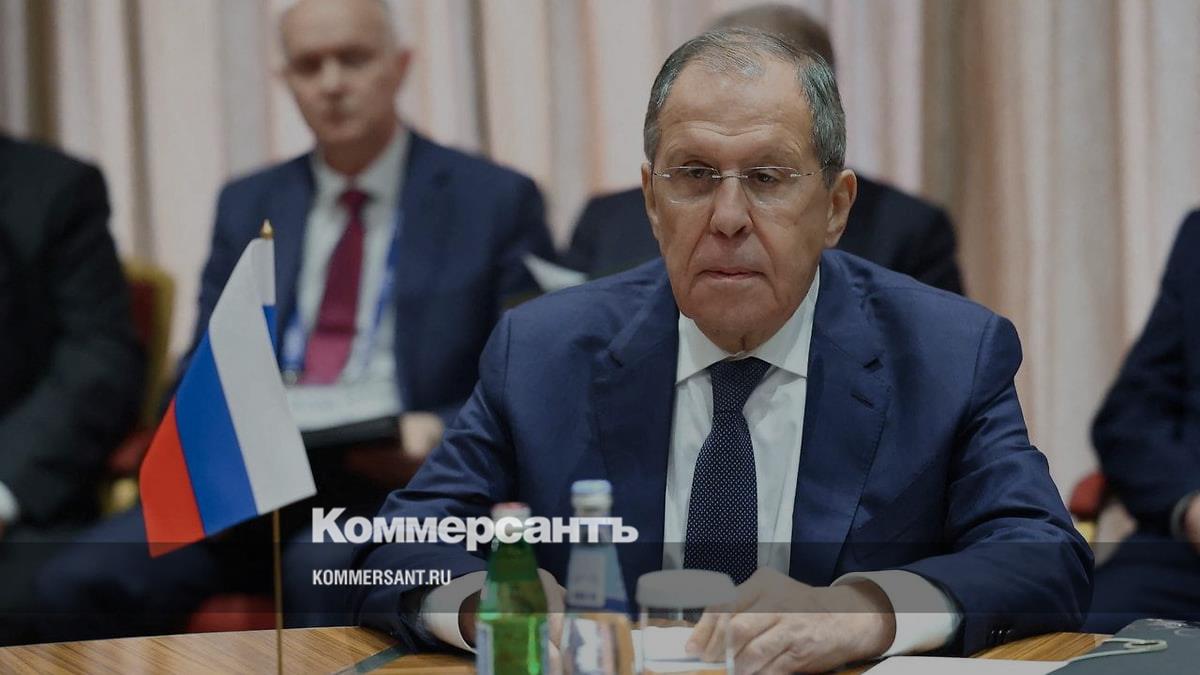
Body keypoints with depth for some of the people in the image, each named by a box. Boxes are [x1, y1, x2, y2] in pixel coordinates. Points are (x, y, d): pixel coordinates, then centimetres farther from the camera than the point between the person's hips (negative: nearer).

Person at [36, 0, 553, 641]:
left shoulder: (496, 201, 7)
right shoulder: (246, 205, 20)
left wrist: (441, 437, -15)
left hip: (399, 480, -3)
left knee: (324, 570, -38)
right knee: (82, 581, -23)